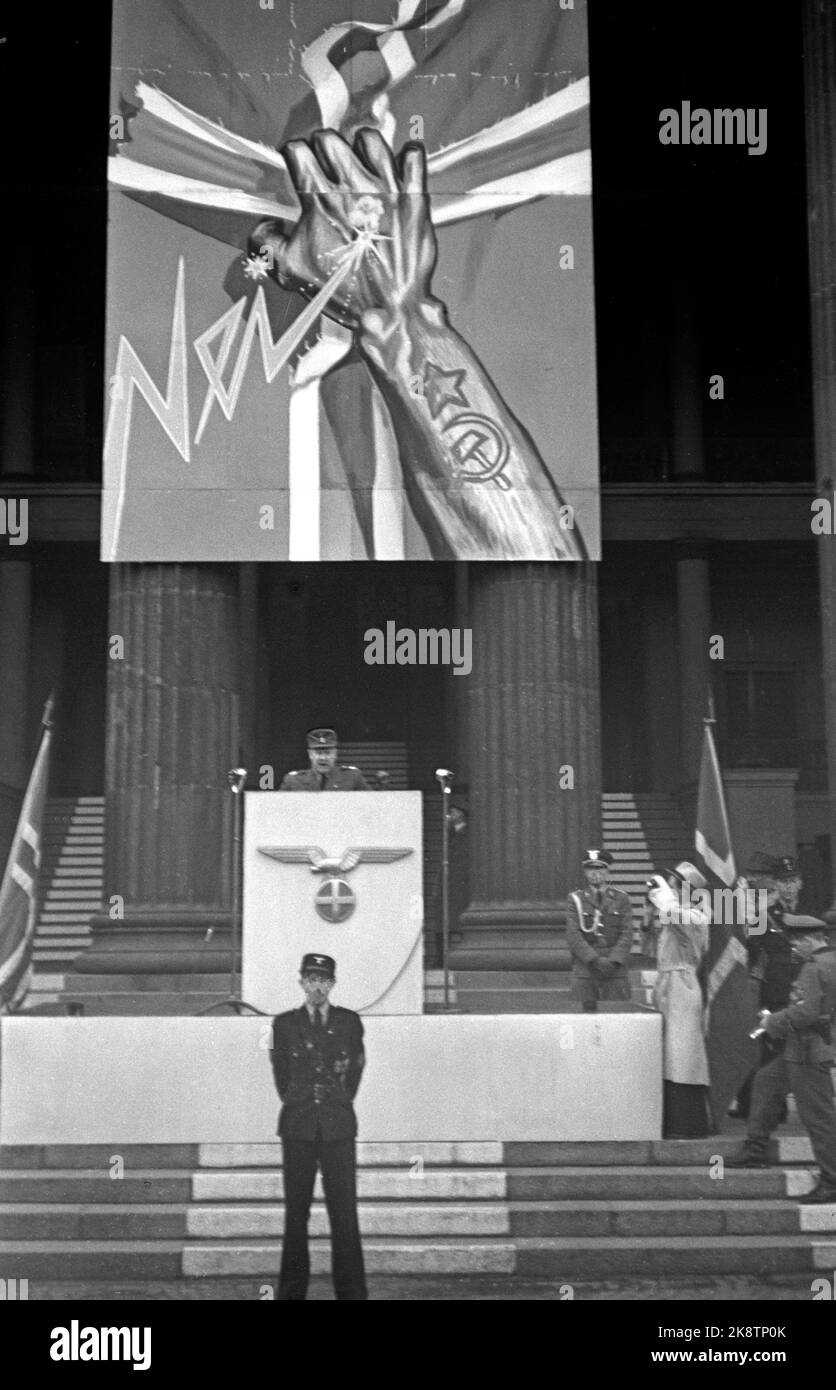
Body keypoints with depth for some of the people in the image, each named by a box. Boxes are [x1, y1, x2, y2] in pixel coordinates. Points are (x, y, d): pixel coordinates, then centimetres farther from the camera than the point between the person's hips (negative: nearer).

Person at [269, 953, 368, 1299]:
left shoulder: (349, 1022, 7)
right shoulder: (284, 1023, 6)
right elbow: (280, 1072, 15)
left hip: (338, 1127, 0)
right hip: (298, 1127, 0)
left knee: (344, 1212, -4)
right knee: (295, 1214, 2)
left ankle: (352, 1291, 1)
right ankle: (292, 1290, 8)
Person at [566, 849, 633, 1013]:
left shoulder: (621, 899, 9)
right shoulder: (576, 899, 7)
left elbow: (627, 934, 2)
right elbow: (573, 934, -2)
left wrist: (613, 961, -12)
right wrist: (595, 960, -13)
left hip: (616, 970, 0)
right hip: (584, 969, 0)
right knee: (588, 1011, -3)